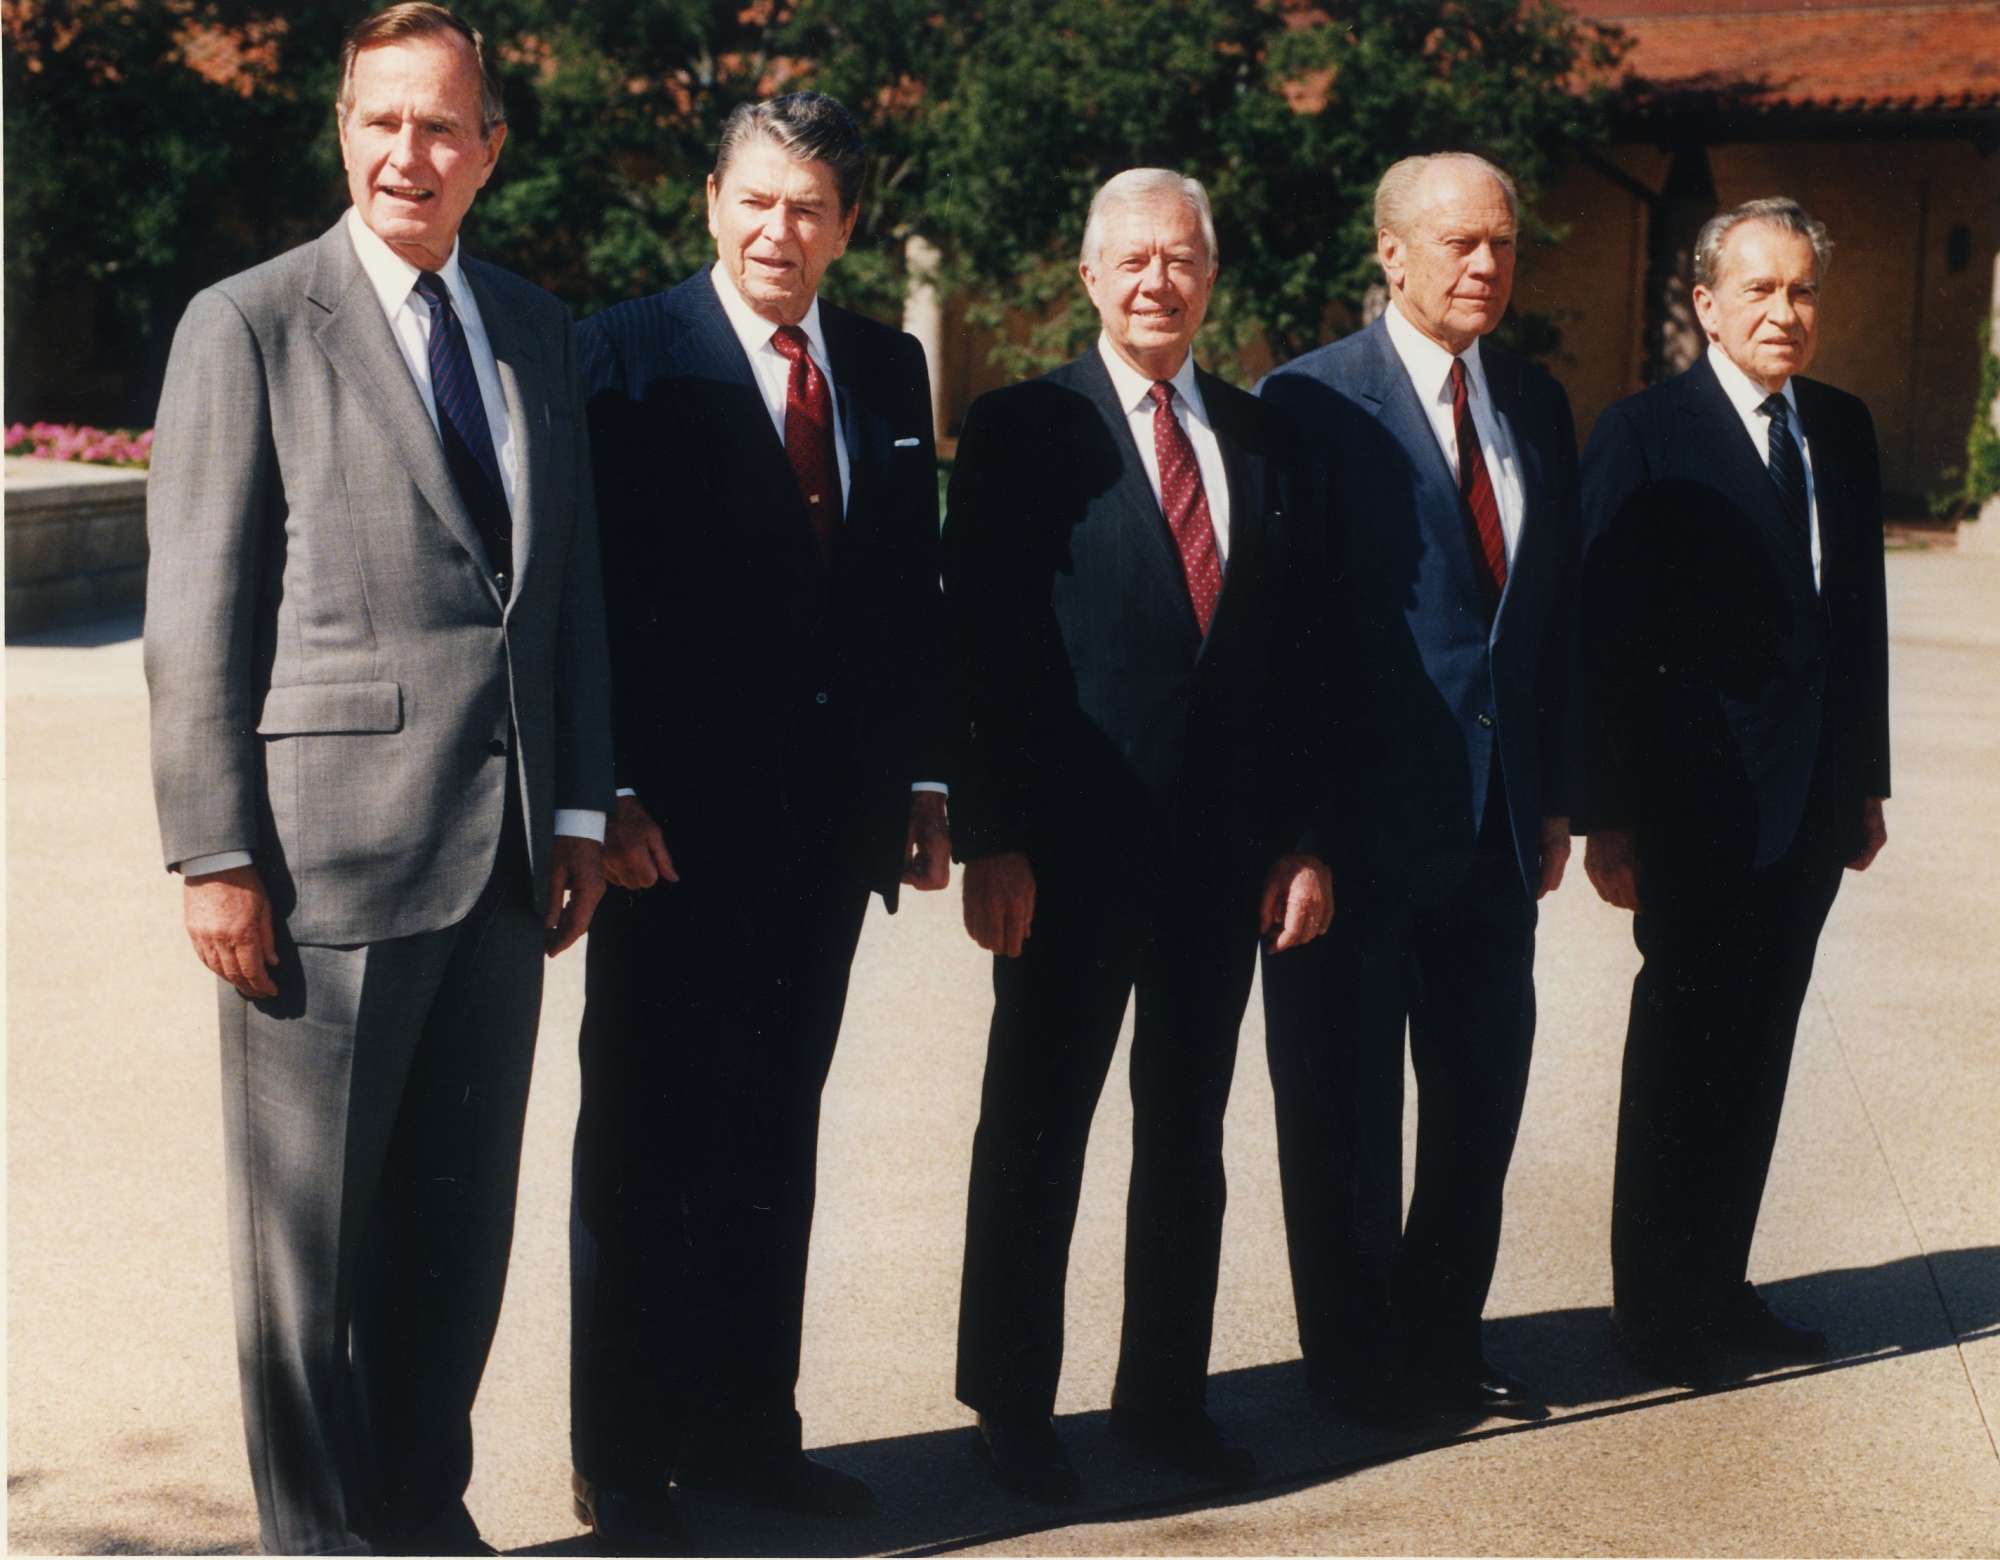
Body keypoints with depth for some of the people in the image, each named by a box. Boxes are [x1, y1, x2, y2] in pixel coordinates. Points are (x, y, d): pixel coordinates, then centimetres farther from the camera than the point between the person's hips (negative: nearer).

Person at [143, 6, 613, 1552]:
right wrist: (215, 853, -10)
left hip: (502, 847, 5)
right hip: (326, 841, -5)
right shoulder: (249, 325, -2)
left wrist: (580, 812, 10)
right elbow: (196, 618, -5)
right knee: (311, 1233, 5)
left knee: (461, 1223, 13)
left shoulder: (540, 331, 14)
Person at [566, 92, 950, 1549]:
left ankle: (748, 1426, 25)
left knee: (774, 1135, 13)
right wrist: (612, 796, -16)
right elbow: (590, 590, -9)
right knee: (645, 1140, 5)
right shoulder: (630, 355, -4)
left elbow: (916, 588, 13)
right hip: (677, 823, -5)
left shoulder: (888, 368, 11)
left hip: (830, 815, 5)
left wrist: (925, 780, 8)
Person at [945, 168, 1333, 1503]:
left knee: (1190, 1136, 13)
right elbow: (982, 647, -7)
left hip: (1225, 846, 4)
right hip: (1073, 845, -4)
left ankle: (1167, 1393, 27)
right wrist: (993, 840, -13)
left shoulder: (1264, 441, 10)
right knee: (1037, 1135, 6)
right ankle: (1014, 1407, 19)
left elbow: (1296, 654, 9)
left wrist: (1302, 837, 4)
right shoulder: (1023, 430, -3)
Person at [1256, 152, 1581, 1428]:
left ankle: (1444, 1336, 30)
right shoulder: (1312, 400, -8)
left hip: (1497, 823, 6)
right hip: (1363, 818, -6)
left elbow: (1559, 613, 15)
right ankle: (1355, 1359, 21)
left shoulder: (1537, 404, 11)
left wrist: (1555, 794, 12)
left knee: (1483, 1094, 14)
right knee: (1344, 1105, 7)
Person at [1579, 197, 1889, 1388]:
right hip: (1697, 808, -6)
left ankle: (1720, 1286, 26)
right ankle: (1654, 1304, 17)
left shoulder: (1844, 430, 10)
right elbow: (1606, 640, -11)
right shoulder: (1644, 437, -8)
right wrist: (1609, 817, -14)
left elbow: (1862, 614, 14)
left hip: (1810, 802, 6)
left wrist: (1866, 782, 13)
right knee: (1682, 1055, 4)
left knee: (1757, 1056, 13)